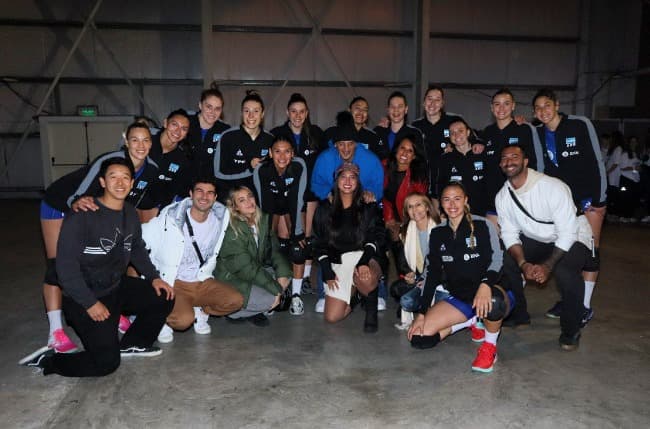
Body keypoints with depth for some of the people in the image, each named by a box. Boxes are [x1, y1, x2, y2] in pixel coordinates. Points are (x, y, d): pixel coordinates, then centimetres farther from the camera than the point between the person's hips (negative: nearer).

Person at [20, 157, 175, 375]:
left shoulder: (131, 214, 3)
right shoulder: (81, 216, -21)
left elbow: (137, 249, 17)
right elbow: (66, 265, -21)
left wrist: (154, 277, 4)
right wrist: (90, 303, -22)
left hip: (117, 287, 7)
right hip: (84, 298, -7)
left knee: (164, 297, 0)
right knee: (106, 362, -11)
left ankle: (131, 344, 20)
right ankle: (48, 361, 11)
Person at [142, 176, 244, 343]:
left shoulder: (221, 217, -1)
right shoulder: (170, 218, -14)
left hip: (203, 282, 5)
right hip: (173, 283, -5)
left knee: (235, 300, -17)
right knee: (183, 319, -30)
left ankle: (199, 311, 10)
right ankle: (164, 318, 5)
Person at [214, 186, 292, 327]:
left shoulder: (263, 220, -2)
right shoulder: (232, 231, -23)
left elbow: (274, 250, 0)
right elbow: (246, 267, -25)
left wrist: (283, 275, -18)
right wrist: (276, 289, -24)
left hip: (254, 273, 8)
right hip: (231, 280, -7)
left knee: (285, 277, -7)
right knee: (271, 299, -22)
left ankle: (252, 311, 3)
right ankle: (232, 312, 0)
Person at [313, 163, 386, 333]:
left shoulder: (368, 207, 6)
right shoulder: (325, 209, 9)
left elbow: (377, 237, -4)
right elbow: (319, 244, 8)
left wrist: (364, 261, -22)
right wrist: (327, 272, -3)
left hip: (365, 257, -2)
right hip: (338, 262, 2)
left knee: (365, 279, -41)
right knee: (332, 317, -10)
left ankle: (371, 312, -8)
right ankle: (353, 293, 22)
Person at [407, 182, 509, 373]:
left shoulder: (482, 225, -5)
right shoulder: (437, 233, 7)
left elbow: (496, 261, -14)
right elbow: (433, 273, 7)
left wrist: (485, 285, -36)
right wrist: (422, 313, 0)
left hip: (490, 293, -4)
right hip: (459, 298, 4)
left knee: (493, 302, -42)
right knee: (419, 337, -14)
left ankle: (489, 346, -9)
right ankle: (472, 321, 8)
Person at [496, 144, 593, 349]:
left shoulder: (553, 187, -26)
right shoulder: (502, 196, -8)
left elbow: (567, 233, -26)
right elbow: (510, 234, -7)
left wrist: (547, 266, -32)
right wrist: (523, 264, -24)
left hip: (573, 239, -5)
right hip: (536, 240, 6)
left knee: (565, 271, -34)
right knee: (505, 262, -17)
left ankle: (571, 329, -9)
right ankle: (519, 314, 7)